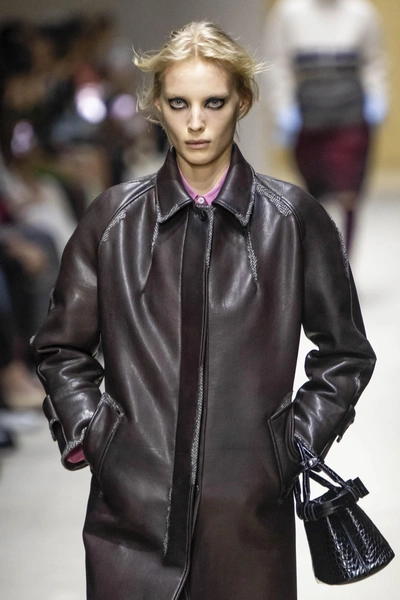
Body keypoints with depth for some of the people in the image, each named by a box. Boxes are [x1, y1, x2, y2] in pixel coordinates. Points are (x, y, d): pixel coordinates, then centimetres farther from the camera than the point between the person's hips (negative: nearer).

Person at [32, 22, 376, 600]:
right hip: (132, 504, 1)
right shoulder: (114, 217, 6)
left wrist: (297, 439, 2)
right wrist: (88, 432, 2)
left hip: (250, 512, -1)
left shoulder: (293, 219, 3)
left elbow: (346, 353, 11)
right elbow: (62, 347, 15)